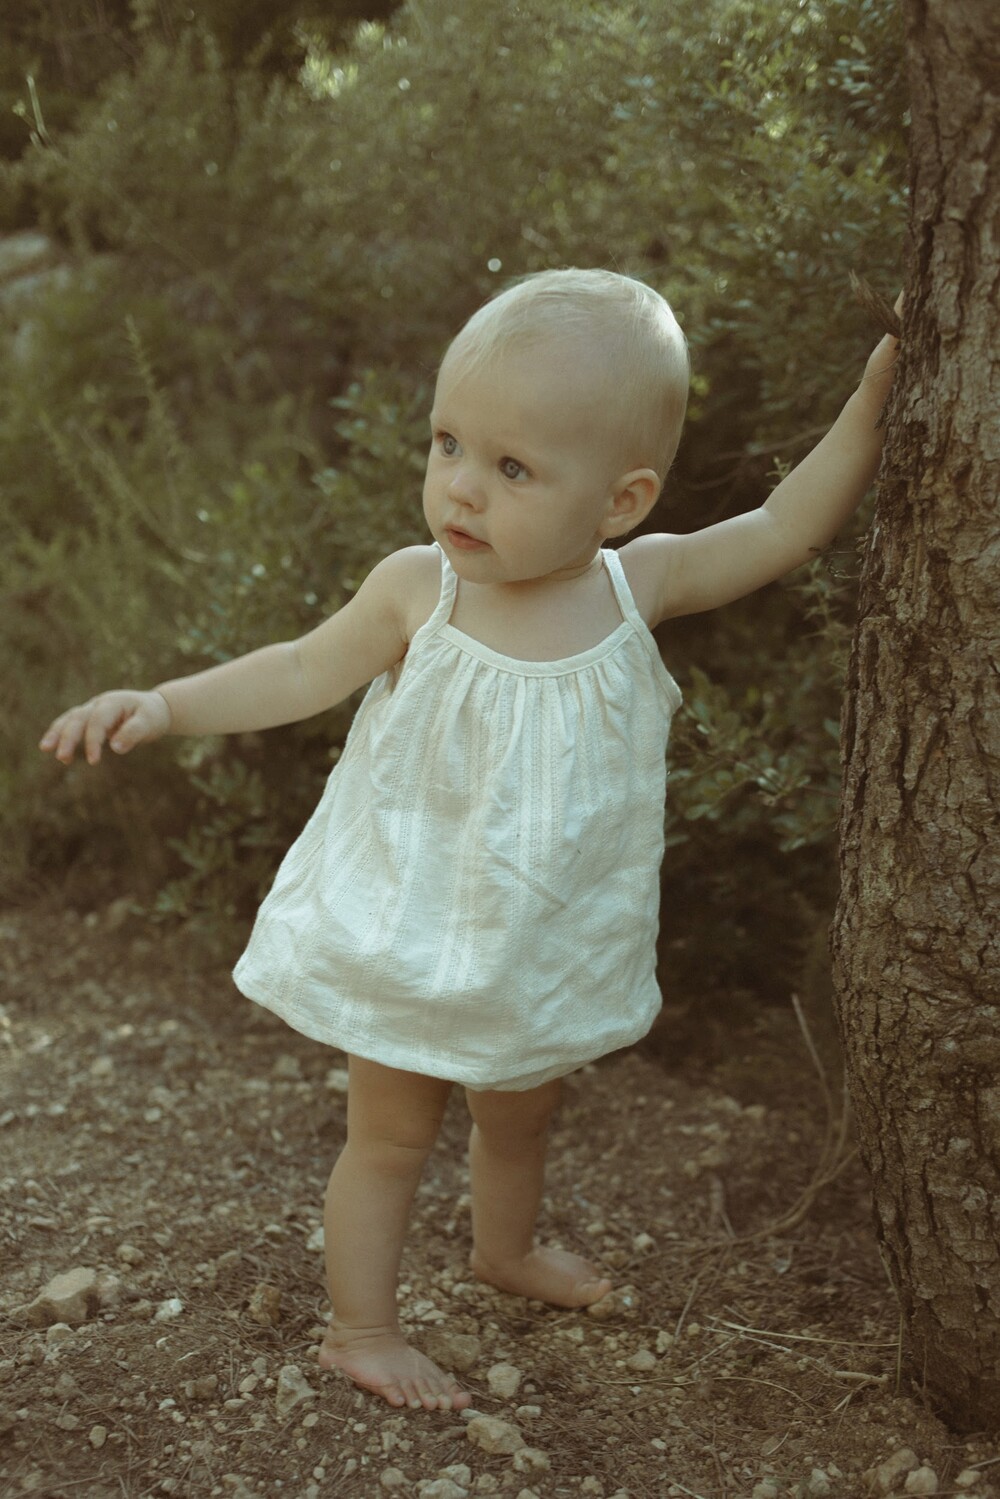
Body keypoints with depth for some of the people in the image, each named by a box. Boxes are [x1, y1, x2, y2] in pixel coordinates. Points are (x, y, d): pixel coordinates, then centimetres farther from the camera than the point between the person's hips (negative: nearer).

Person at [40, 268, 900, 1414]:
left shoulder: (637, 585, -16)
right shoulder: (417, 591, -21)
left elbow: (786, 527, -10)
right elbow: (299, 674, -8)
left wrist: (877, 392, -17)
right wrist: (162, 705, -18)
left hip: (550, 945, 4)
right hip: (413, 932, -3)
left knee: (521, 1115, 28)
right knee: (392, 1137, 12)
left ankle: (506, 1248, 57)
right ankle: (360, 1327, 34)